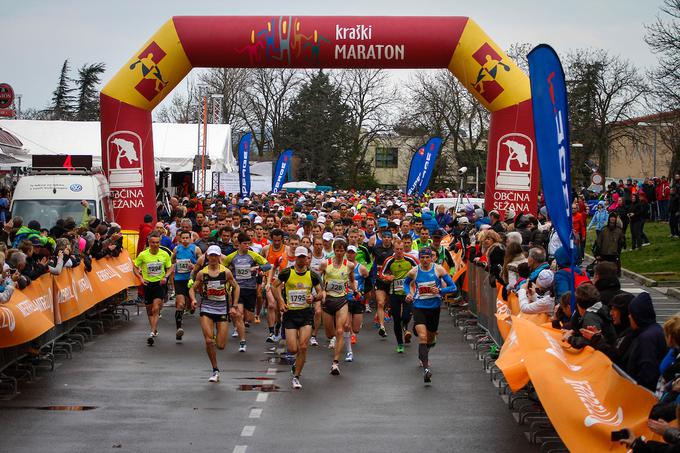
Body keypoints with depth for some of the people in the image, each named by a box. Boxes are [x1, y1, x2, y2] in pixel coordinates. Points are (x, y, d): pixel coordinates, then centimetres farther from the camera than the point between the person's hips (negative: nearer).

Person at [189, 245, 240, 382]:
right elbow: (193, 288, 8)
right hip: (206, 308, 0)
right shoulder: (202, 273, -1)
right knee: (208, 341, -13)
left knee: (221, 346, -2)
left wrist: (234, 306, 3)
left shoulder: (226, 272, -3)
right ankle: (215, 370, 3)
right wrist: (193, 299, -14)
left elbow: (236, 287, 8)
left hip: (222, 309, 0)